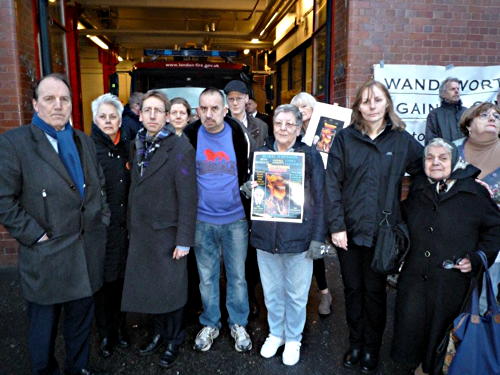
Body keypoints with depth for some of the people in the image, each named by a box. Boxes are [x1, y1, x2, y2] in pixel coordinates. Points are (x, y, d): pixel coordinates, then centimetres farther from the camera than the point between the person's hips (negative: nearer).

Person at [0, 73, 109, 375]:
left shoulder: (85, 141, 7)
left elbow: (100, 186, 15)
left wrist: (102, 219, 7)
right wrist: (37, 235, -15)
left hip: (89, 253, 5)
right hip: (47, 256, -5)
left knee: (82, 318, 21)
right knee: (44, 325, 15)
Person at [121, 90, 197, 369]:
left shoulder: (180, 148, -13)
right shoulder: (139, 145, 6)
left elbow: (188, 197, -15)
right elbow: (136, 190, 9)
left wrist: (184, 240, -16)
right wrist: (131, 227, 8)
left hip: (168, 231, -5)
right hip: (142, 231, 5)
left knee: (171, 288, 9)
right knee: (150, 285, 14)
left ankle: (174, 340, 31)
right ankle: (160, 333, 37)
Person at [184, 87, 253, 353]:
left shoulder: (238, 134, -6)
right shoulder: (190, 135, -4)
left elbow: (247, 171, 6)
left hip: (235, 218, 0)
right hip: (202, 219, 1)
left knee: (237, 275, 11)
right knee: (207, 276, 13)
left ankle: (238, 324, 30)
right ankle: (210, 324, 32)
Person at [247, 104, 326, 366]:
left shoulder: (310, 156, -4)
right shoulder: (261, 154, 5)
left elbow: (320, 199, -4)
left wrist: (318, 237, -9)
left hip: (298, 236, -3)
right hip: (265, 235, 3)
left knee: (296, 294, 12)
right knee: (272, 291, 17)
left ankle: (293, 339, 35)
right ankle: (275, 334, 40)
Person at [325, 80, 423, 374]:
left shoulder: (402, 140, 0)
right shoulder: (345, 138, -2)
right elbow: (332, 183, -5)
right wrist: (336, 225, -10)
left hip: (382, 231, 0)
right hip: (349, 229, 1)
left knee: (375, 291, 13)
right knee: (353, 288, 14)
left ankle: (372, 348, 34)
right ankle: (356, 344, 35)